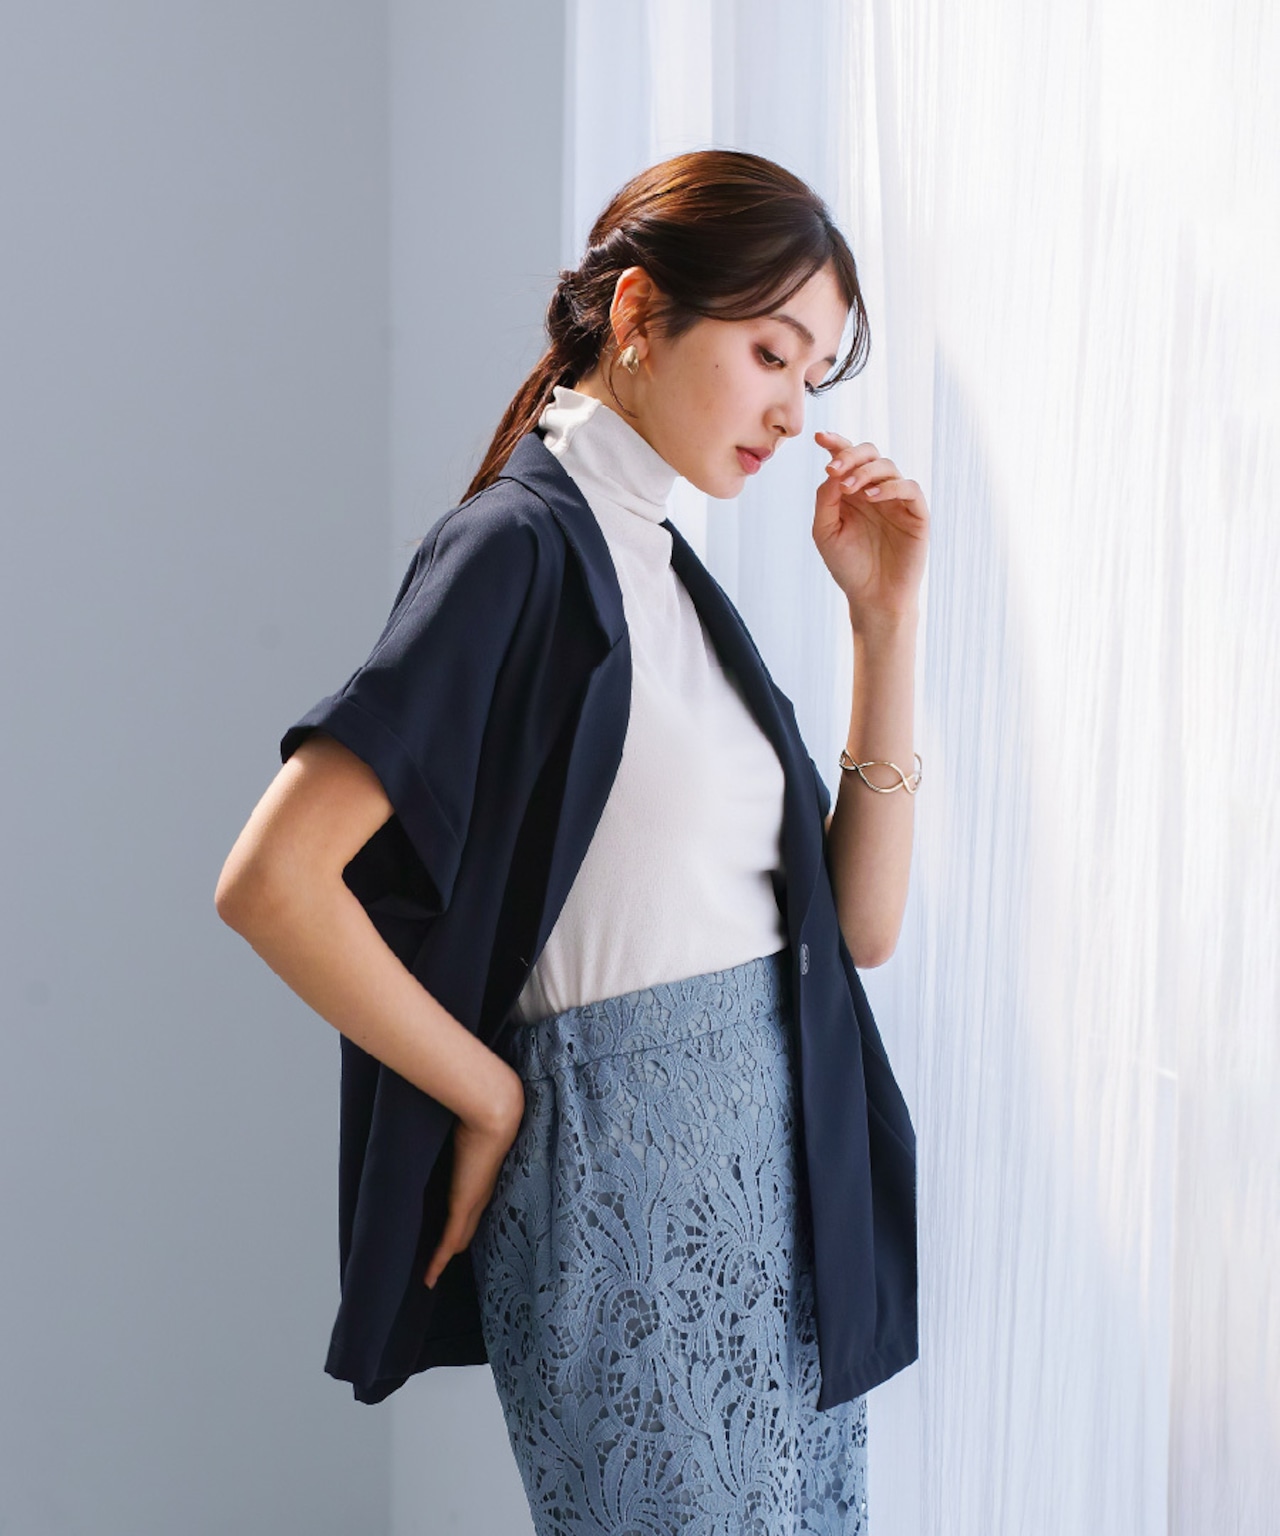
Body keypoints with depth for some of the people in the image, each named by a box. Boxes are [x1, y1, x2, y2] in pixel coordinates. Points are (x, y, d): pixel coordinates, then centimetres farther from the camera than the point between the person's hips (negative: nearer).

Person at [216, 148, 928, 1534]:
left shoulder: (672, 574, 12)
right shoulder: (522, 543, -12)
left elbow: (860, 922, 8)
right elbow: (270, 882, -22)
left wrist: (885, 614, 2)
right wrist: (494, 1100, -12)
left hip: (784, 1184, 8)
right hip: (627, 1198, -8)